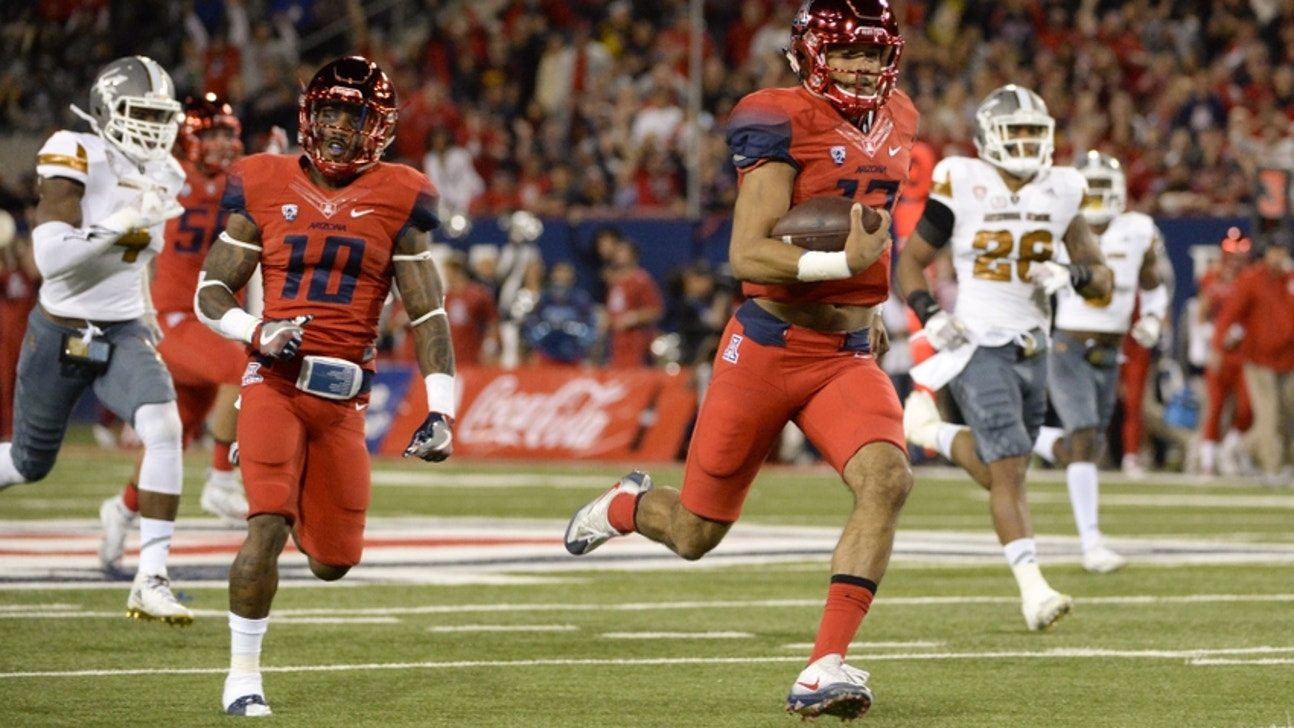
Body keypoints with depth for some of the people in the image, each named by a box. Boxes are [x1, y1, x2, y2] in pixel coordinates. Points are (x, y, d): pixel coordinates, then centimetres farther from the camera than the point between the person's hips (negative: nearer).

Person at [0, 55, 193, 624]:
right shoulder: (76, 160, -16)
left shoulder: (160, 175, 3)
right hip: (60, 335, -4)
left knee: (164, 428, -25)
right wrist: (124, 223, -32)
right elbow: (51, 258, -26)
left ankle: (151, 581, -25)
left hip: (125, 335, 4)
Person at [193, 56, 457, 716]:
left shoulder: (396, 198, 3)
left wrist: (440, 412, -6)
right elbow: (211, 294, 6)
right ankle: (243, 675, -4)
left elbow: (427, 315, 3)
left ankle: (293, 497, 44)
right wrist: (257, 332, -15)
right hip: (274, 383, -2)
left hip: (344, 395, 2)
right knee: (267, 528, -20)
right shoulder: (265, 187, 2)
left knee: (333, 561, 8)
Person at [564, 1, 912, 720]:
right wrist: (844, 264, -32)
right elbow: (748, 256, -22)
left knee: (888, 478, -25)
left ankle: (825, 669, -25)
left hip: (849, 357, 5)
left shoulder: (896, 123, 7)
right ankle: (627, 505, 46)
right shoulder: (784, 124, -14)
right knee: (697, 533, 8)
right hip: (768, 348, -5)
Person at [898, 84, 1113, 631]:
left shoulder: (1060, 193, 4)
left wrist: (1073, 275, -17)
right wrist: (928, 315, -15)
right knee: (1009, 470, -15)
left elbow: (1101, 279, 6)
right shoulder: (962, 187, -8)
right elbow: (911, 260, 1)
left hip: (1032, 349, 6)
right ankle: (1033, 590, -14)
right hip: (979, 345, -6)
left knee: (998, 470, 14)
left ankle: (931, 431, 40)